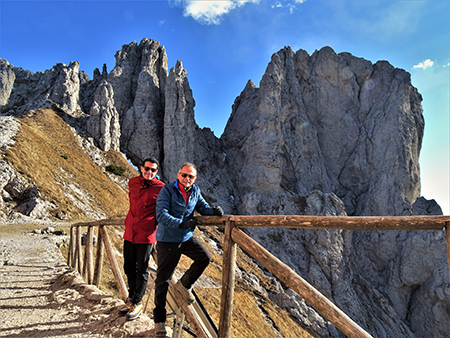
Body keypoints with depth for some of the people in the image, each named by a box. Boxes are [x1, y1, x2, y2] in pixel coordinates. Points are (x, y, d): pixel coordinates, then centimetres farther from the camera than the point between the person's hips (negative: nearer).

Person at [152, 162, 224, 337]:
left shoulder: (195, 191, 3)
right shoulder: (167, 190, -15)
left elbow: (202, 206, 7)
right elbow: (161, 214, -22)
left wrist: (214, 210, -15)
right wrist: (181, 223, -33)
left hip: (187, 238, 5)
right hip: (167, 240, -5)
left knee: (205, 257, -10)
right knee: (162, 280, 4)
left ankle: (184, 284, 16)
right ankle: (159, 319, 21)